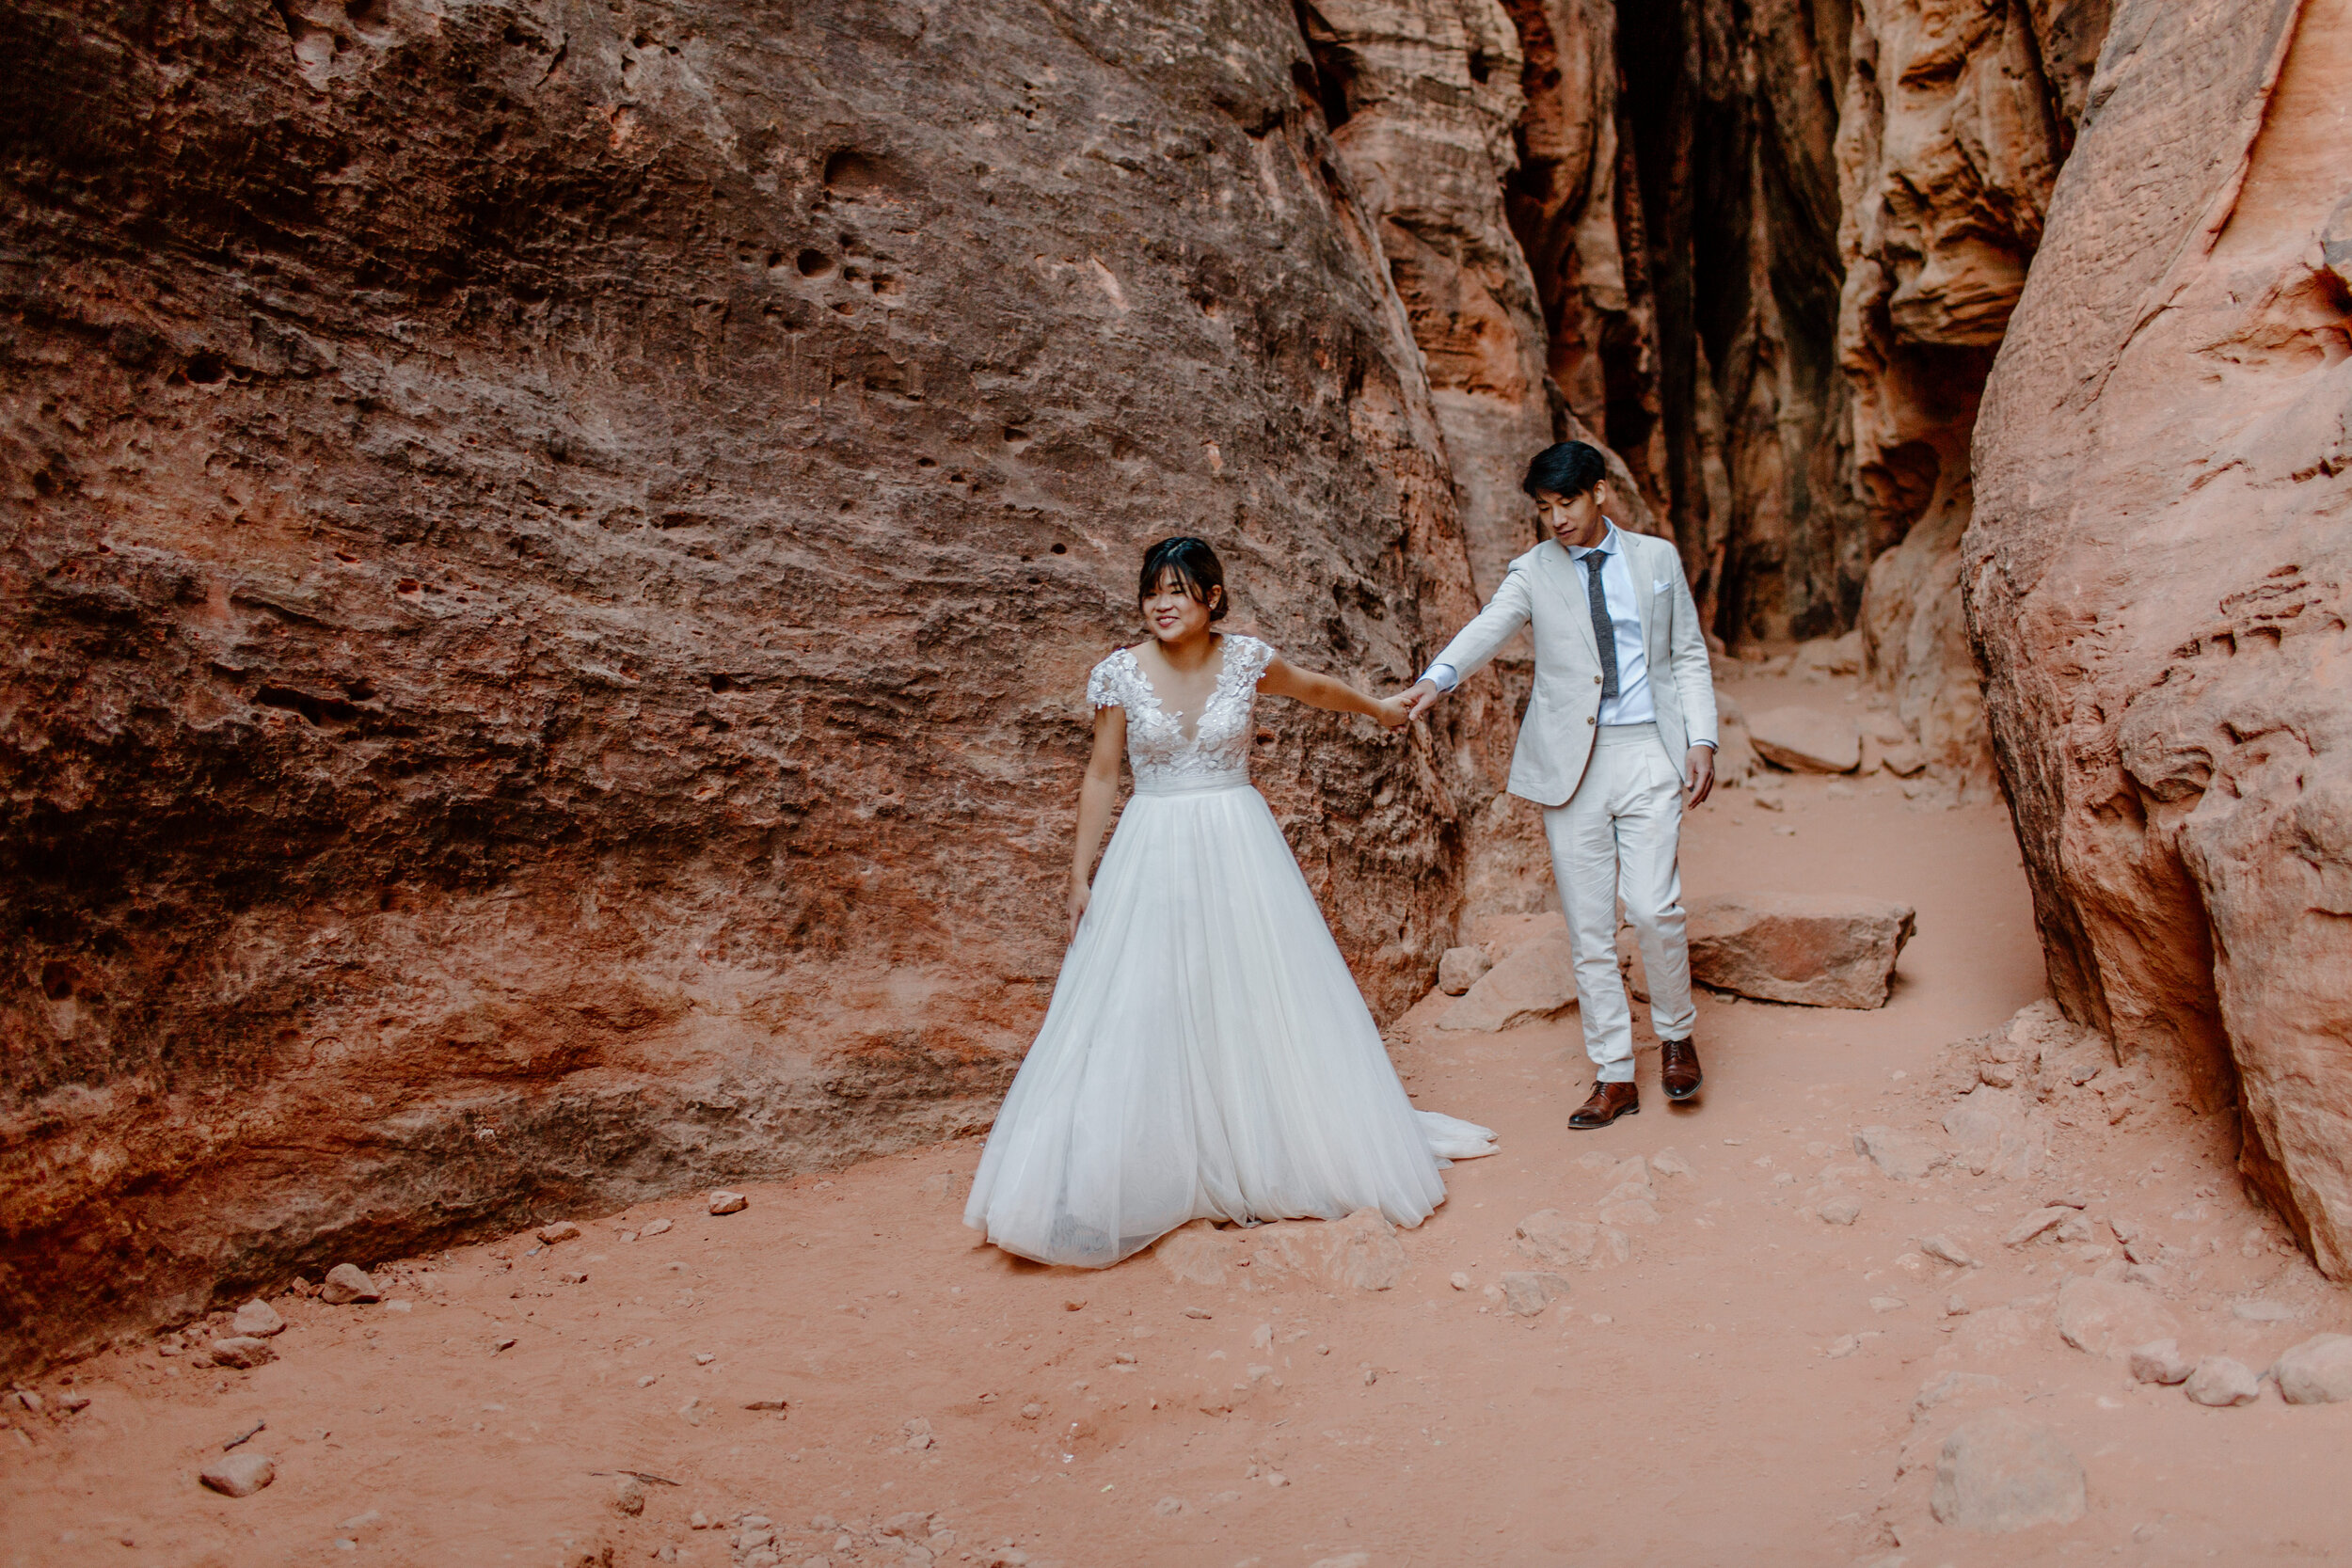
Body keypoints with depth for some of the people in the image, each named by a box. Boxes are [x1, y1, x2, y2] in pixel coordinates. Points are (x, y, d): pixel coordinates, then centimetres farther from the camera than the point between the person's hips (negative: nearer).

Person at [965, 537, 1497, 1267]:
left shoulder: (1248, 660, -3)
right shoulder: (1120, 674, -4)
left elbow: (1317, 690, 17)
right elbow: (1101, 778, 3)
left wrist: (1380, 709, 32)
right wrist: (1079, 878, 2)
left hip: (1239, 849, 1)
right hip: (1152, 856, -1)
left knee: (1265, 1003, 7)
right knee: (1143, 1014, -3)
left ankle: (1269, 1158, 24)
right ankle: (1153, 1175, 8)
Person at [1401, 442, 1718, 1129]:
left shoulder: (1657, 558, 10)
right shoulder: (1533, 572, 5)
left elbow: (1689, 655, 13)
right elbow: (1486, 630, -13)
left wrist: (1701, 740, 2)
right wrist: (1434, 680, -33)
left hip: (1647, 751, 0)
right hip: (1571, 761, 0)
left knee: (1653, 906, -11)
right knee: (1587, 926, 3)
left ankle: (1676, 1034, 17)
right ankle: (1614, 1076, 15)